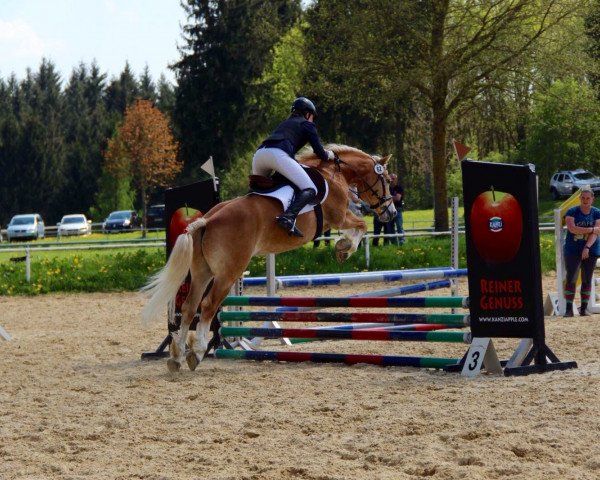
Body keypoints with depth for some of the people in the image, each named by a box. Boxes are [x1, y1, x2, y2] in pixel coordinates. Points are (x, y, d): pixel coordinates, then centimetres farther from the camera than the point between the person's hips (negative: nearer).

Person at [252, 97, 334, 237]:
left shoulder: (284, 123, 38)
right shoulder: (307, 125, 20)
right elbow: (321, 154, 14)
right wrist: (329, 155, 37)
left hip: (259, 154, 7)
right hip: (278, 155, -7)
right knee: (310, 190, -9)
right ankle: (288, 217, -34)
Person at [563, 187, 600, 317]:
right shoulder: (572, 212, -3)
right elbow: (572, 228, -17)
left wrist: (587, 247, -21)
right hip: (572, 251, -2)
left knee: (587, 280, 5)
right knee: (571, 279, -7)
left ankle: (584, 308, 11)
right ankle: (569, 309, -6)